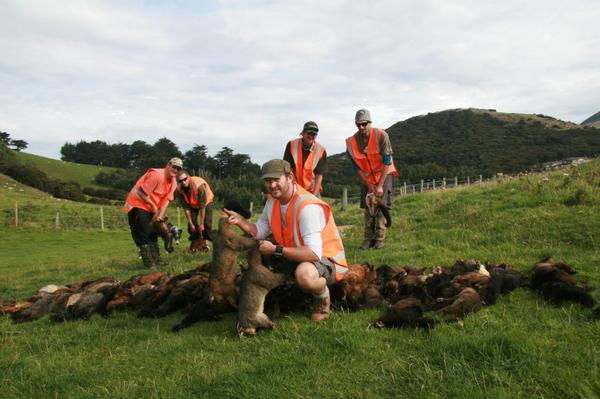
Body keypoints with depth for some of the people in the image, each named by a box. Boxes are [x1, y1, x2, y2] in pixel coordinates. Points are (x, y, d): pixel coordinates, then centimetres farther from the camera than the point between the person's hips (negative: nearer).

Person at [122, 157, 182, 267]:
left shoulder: (173, 182, 1)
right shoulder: (156, 175, -25)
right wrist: (153, 205, -14)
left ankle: (156, 261, 19)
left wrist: (160, 216, -12)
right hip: (137, 204, -9)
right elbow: (142, 193, -26)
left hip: (150, 208, 9)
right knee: (143, 235, -10)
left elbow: (166, 201, -2)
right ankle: (149, 263, -8)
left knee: (153, 233, 12)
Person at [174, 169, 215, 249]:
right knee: (192, 223, -8)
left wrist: (201, 224, -30)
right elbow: (186, 208, -18)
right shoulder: (179, 190, -28)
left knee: (207, 223, -13)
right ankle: (194, 243, 6)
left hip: (206, 202, -3)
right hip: (192, 204, 3)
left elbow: (202, 206, -35)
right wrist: (191, 224, -18)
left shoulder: (199, 185, -42)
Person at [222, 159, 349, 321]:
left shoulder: (307, 206, -28)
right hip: (296, 257, 8)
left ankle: (323, 297, -6)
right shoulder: (273, 201, 1)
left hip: (327, 260, -8)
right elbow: (260, 232, 3)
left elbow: (314, 254, -34)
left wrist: (276, 250, -31)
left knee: (304, 274, -41)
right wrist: (240, 221, -14)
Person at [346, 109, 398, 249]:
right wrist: (370, 186, -9)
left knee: (381, 204, -13)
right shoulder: (352, 142, -13)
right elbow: (356, 168, -6)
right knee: (368, 206, -1)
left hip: (384, 174, -3)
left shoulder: (381, 136, -22)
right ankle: (369, 238, 5)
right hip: (367, 177, 3)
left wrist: (380, 185, -22)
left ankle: (380, 238, -9)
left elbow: (387, 162, -20)